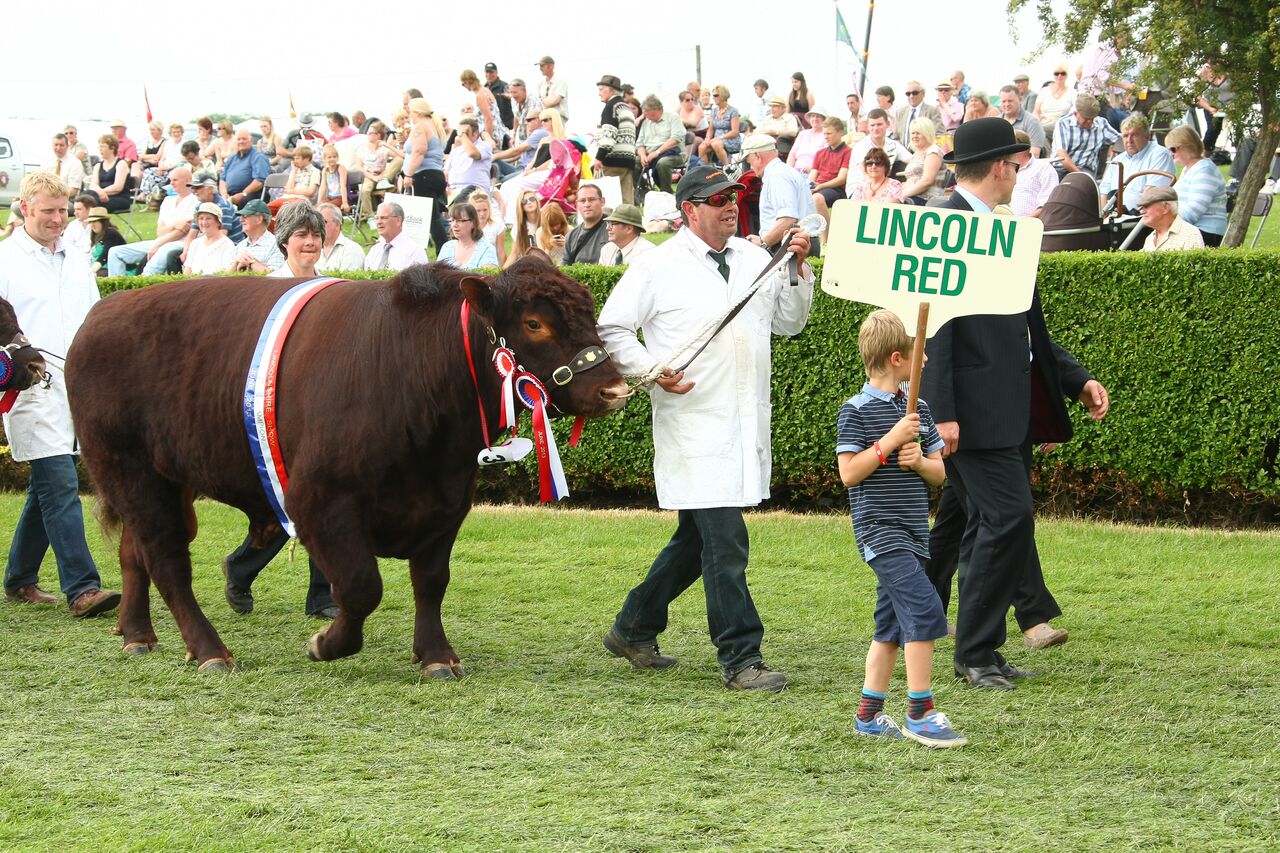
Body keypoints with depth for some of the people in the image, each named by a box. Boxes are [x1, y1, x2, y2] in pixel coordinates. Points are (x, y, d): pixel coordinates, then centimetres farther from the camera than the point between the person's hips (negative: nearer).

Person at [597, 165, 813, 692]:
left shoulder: (756, 261, 12)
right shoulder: (659, 267, -4)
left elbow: (788, 323, 18)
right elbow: (610, 330, -1)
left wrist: (798, 271, 4)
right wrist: (652, 370, -14)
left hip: (746, 426, 7)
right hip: (694, 425, -7)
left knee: (696, 539, 16)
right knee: (724, 542, -10)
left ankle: (633, 630, 31)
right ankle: (741, 659, -6)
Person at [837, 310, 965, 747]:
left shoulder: (918, 408, 12)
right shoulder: (856, 410, -8)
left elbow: (940, 473, 15)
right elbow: (848, 474, -13)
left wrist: (920, 461, -7)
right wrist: (890, 441, -19)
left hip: (913, 530, 8)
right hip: (879, 528, -8)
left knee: (892, 625, 11)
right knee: (924, 609, -18)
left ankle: (869, 715, 19)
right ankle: (920, 714, -14)